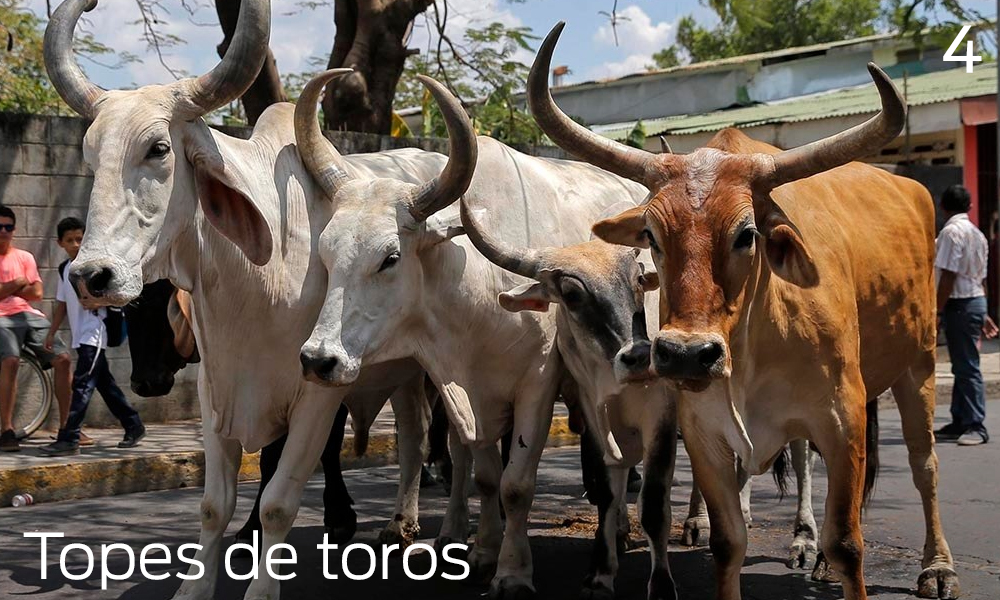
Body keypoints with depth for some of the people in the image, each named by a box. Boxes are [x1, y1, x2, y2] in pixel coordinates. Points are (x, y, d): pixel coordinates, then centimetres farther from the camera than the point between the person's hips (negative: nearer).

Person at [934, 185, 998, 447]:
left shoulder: (952, 231, -13)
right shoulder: (976, 233, 16)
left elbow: (948, 275, -19)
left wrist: (938, 311, -17)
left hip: (960, 304, -10)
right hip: (976, 299, 10)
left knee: (967, 367, -7)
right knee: (963, 366, 14)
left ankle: (976, 426, -5)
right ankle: (961, 423, 20)